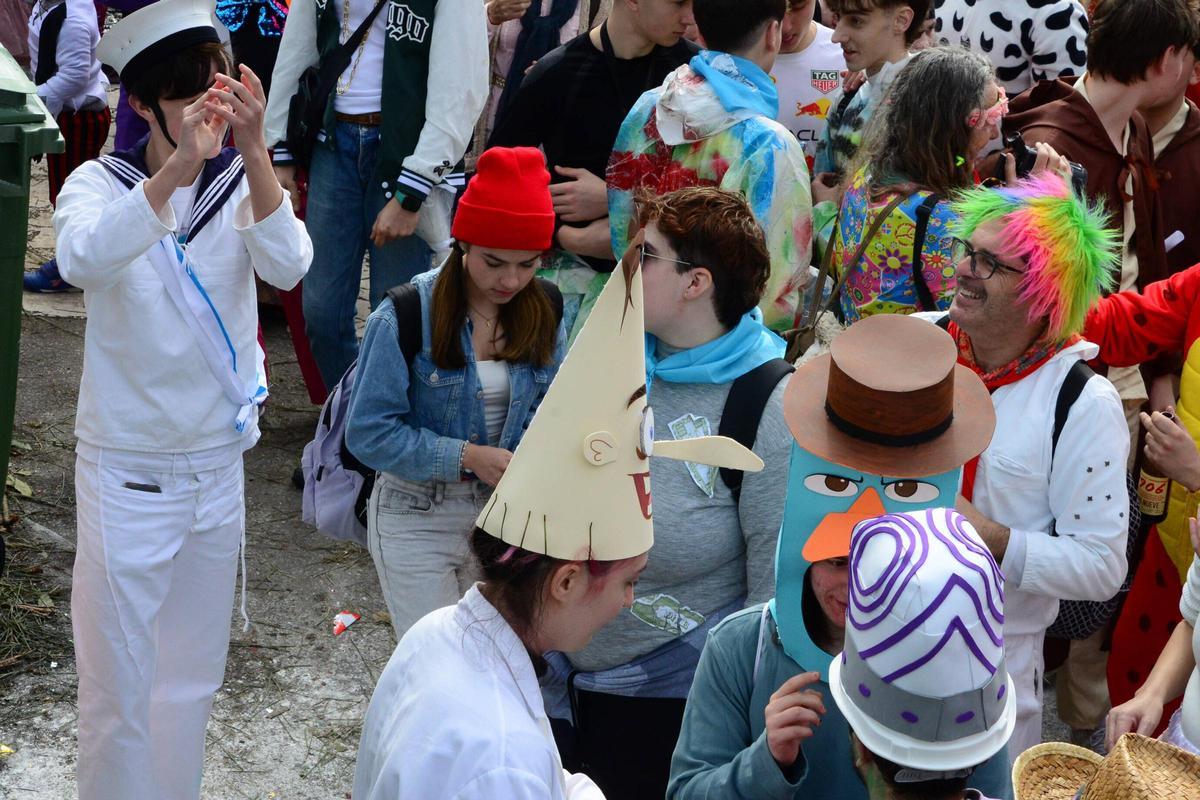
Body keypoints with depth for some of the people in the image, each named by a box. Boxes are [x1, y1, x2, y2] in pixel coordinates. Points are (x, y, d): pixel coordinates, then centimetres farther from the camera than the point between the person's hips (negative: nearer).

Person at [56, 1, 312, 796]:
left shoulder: (242, 184, -5)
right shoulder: (101, 184, -13)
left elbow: (288, 266, -25)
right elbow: (83, 261, -36)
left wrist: (253, 147, -38)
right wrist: (176, 169, -49)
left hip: (218, 465, 4)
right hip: (128, 471, -3)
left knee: (194, 678, 19)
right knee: (120, 688, 5)